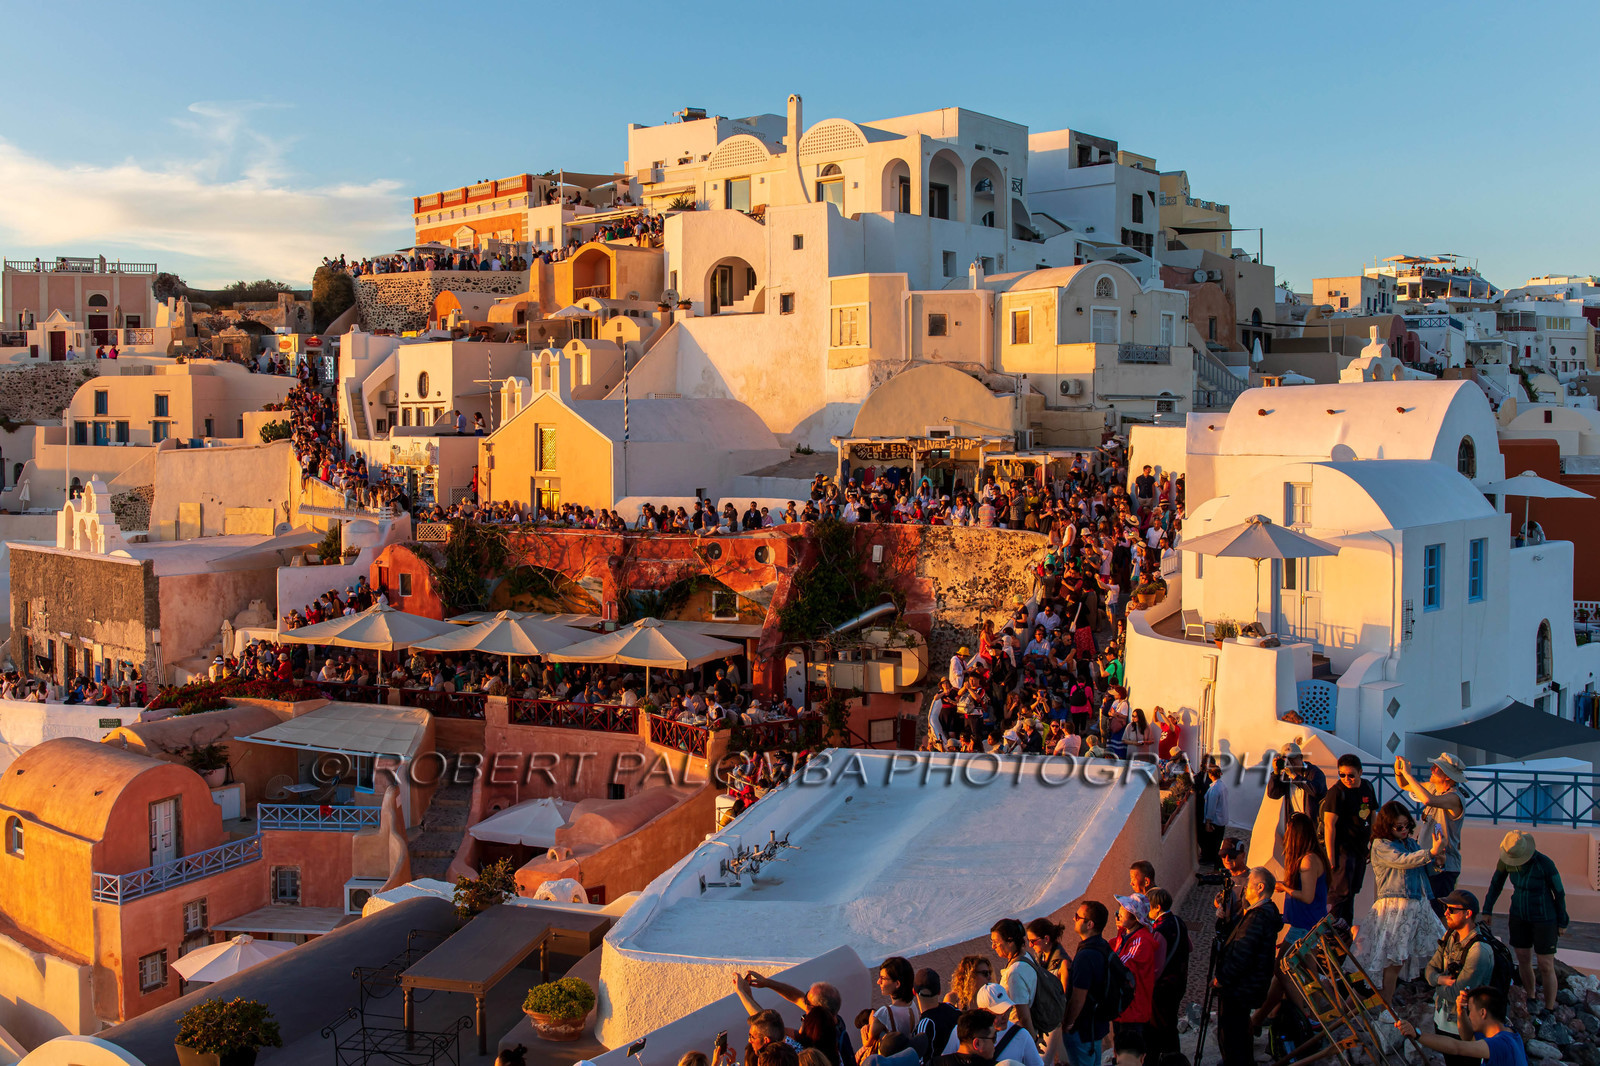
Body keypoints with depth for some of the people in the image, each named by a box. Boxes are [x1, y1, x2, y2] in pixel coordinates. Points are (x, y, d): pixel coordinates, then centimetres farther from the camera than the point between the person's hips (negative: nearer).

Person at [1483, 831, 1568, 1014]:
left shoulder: (1544, 863, -25)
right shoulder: (1506, 860, -12)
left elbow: (1559, 892, -11)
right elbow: (1496, 883, 6)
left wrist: (1562, 922, -1)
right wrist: (1487, 910, 8)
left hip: (1543, 918, -5)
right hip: (1519, 915, 5)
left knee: (1546, 967, -1)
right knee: (1523, 959, 12)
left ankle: (1549, 1011, 8)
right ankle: (1530, 999, 31)